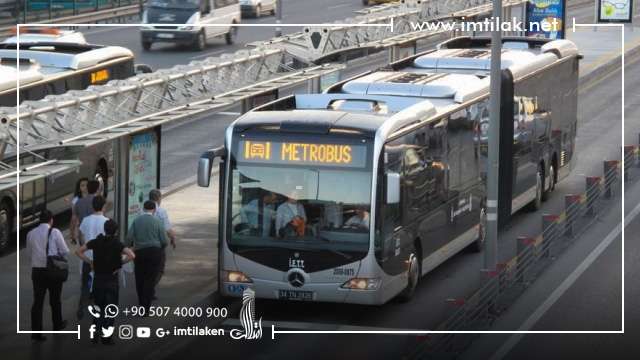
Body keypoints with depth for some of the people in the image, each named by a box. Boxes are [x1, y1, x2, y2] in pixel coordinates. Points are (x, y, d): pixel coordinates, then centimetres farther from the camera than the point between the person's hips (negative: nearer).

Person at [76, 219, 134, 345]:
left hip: (98, 279, 3)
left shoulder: (96, 242, -1)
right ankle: (106, 337, 8)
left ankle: (94, 334, 9)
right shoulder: (117, 244, -11)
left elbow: (78, 251, -1)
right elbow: (131, 255, -24)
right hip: (112, 279, -3)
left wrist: (90, 262, 2)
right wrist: (120, 263, -11)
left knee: (99, 307, 17)